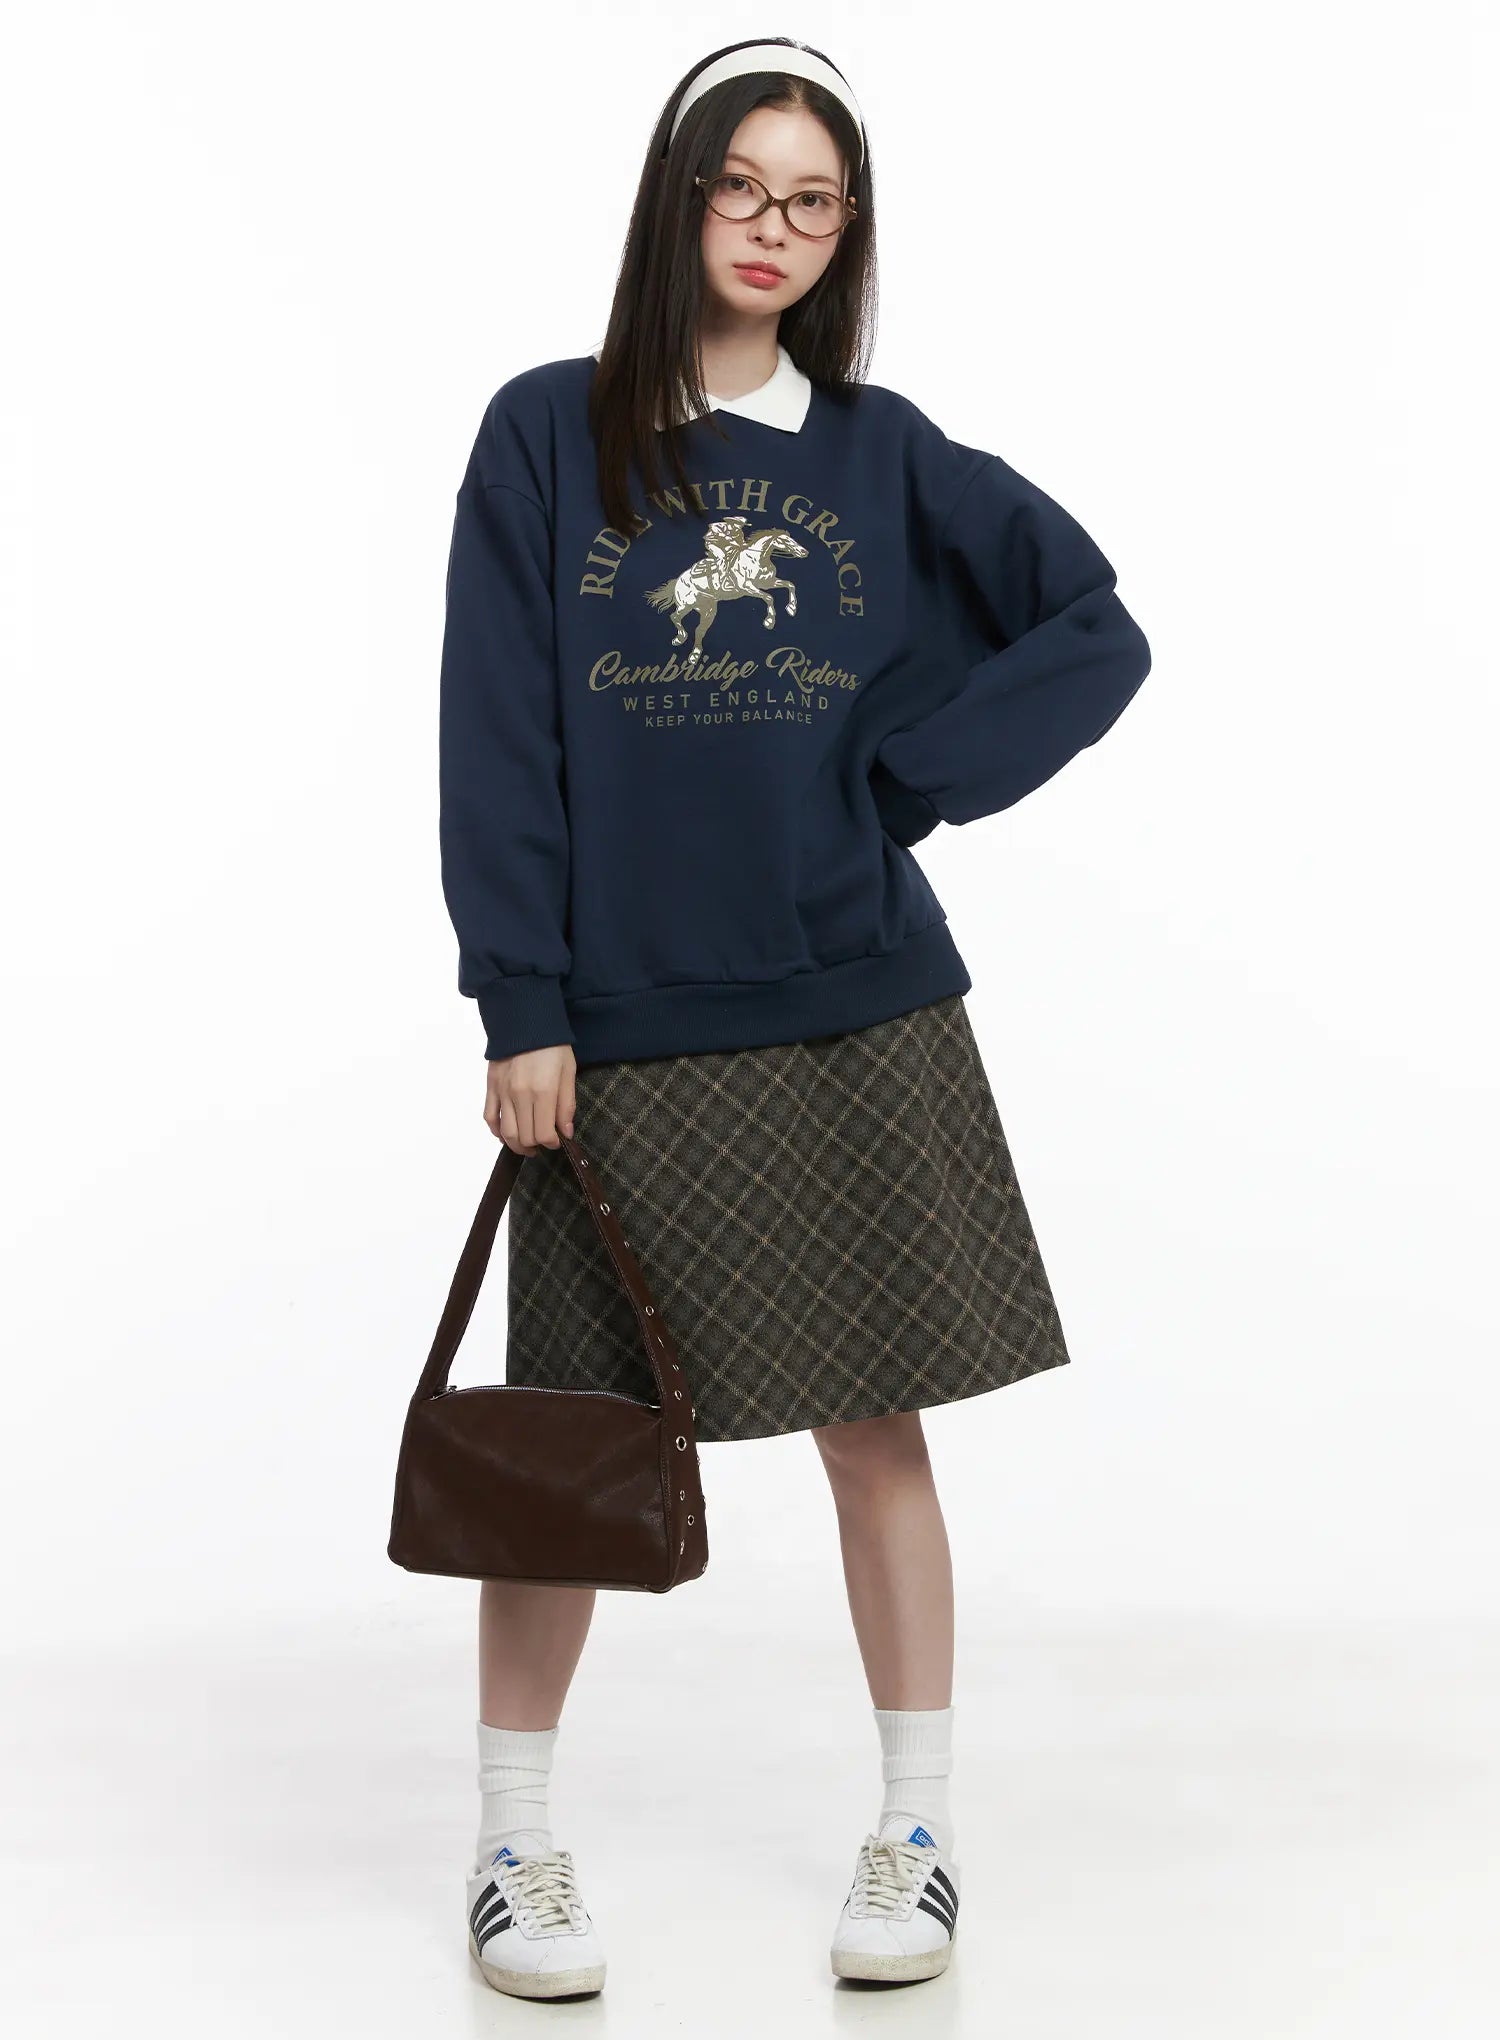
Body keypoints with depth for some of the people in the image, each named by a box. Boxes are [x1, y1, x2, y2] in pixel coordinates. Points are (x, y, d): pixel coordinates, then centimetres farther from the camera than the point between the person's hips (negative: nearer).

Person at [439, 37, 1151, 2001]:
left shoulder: (883, 453, 7)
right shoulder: (549, 435, 3)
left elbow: (1097, 631, 7)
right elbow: (497, 735, -1)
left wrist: (908, 782, -4)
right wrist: (521, 1007, -8)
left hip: (857, 1011, 1)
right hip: (618, 1028, -1)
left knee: (875, 1420, 5)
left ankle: (917, 1833, 17)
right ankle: (514, 1843, 18)